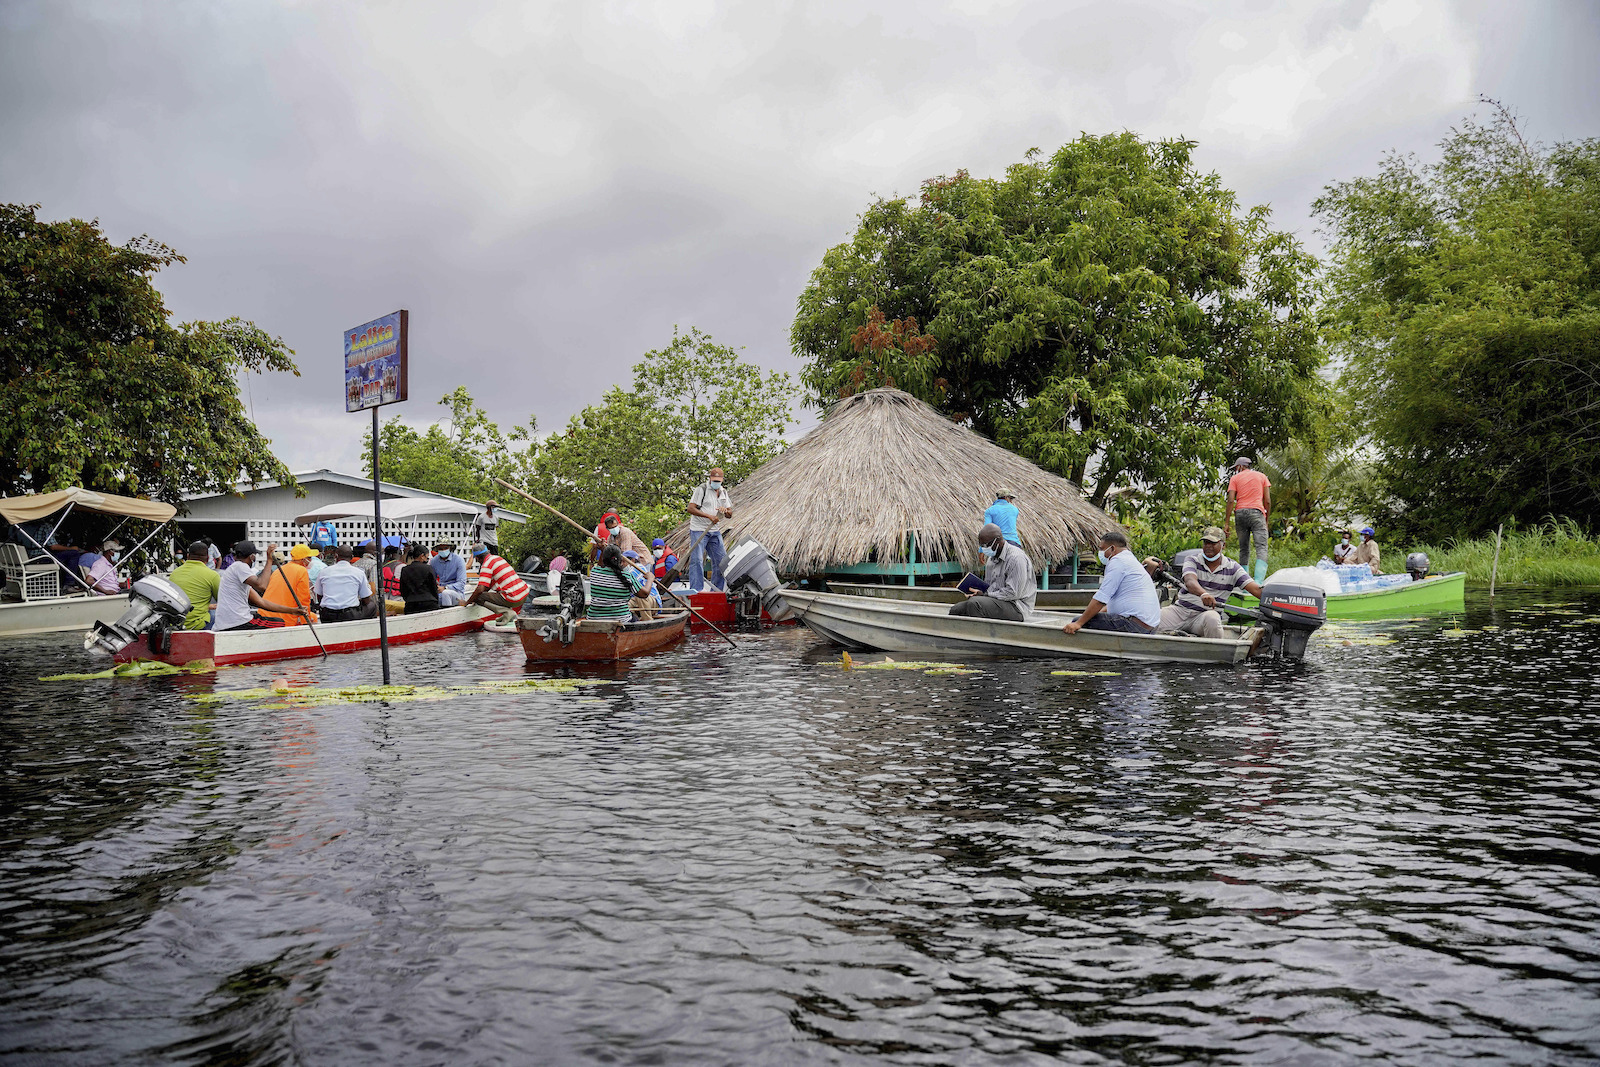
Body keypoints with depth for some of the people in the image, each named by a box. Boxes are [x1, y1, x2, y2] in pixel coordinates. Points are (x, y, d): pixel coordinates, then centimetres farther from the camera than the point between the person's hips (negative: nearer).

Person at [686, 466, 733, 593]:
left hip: (714, 531, 7)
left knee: (721, 560, 5)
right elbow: (691, 508, -15)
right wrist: (709, 516, -22)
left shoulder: (723, 492, 13)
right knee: (696, 559, -13)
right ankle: (696, 590, -12)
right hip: (698, 529, -7)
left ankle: (717, 590, 15)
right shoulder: (701, 489, -7)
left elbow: (730, 515, 15)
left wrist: (725, 510, -10)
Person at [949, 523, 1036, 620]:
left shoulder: (1016, 558, -14)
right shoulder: (991, 559, 17)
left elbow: (1013, 593, -20)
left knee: (974, 603, -32)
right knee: (955, 610, -8)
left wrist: (986, 594, -16)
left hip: (1015, 607, -9)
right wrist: (978, 592, 0)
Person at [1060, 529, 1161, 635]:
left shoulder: (1117, 561, -9)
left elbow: (1101, 599, -15)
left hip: (1135, 624, -11)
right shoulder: (1131, 560, 25)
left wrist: (1078, 623, -13)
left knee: (1077, 621, -15)